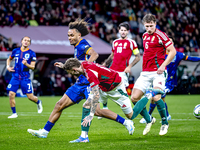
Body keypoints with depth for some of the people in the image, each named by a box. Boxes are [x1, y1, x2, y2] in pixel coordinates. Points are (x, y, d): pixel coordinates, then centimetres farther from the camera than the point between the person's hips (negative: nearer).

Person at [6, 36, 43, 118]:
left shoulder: (31, 53, -3)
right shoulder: (15, 51, 6)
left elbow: (32, 67, -6)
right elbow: (9, 59, 23)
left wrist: (26, 64, -26)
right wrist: (8, 67, 5)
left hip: (25, 78, -2)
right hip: (15, 77, 2)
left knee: (30, 96, -2)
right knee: (11, 94, -10)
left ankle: (38, 102, 33)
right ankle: (14, 113, 4)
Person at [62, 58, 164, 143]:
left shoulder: (90, 73, -36)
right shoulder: (83, 64, -10)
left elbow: (96, 95, -39)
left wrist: (91, 115, -39)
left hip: (116, 88, -9)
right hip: (103, 88, 9)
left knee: (130, 115, 3)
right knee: (86, 105, -7)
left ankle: (150, 94, 19)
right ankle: (84, 137, -5)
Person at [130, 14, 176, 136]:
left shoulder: (160, 35, -7)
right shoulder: (145, 35, 15)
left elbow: (172, 51, -9)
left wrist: (163, 65, -17)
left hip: (158, 72, -7)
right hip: (145, 73, 7)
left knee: (156, 97, -21)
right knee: (134, 97, -3)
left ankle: (165, 123, 2)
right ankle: (149, 120, 17)